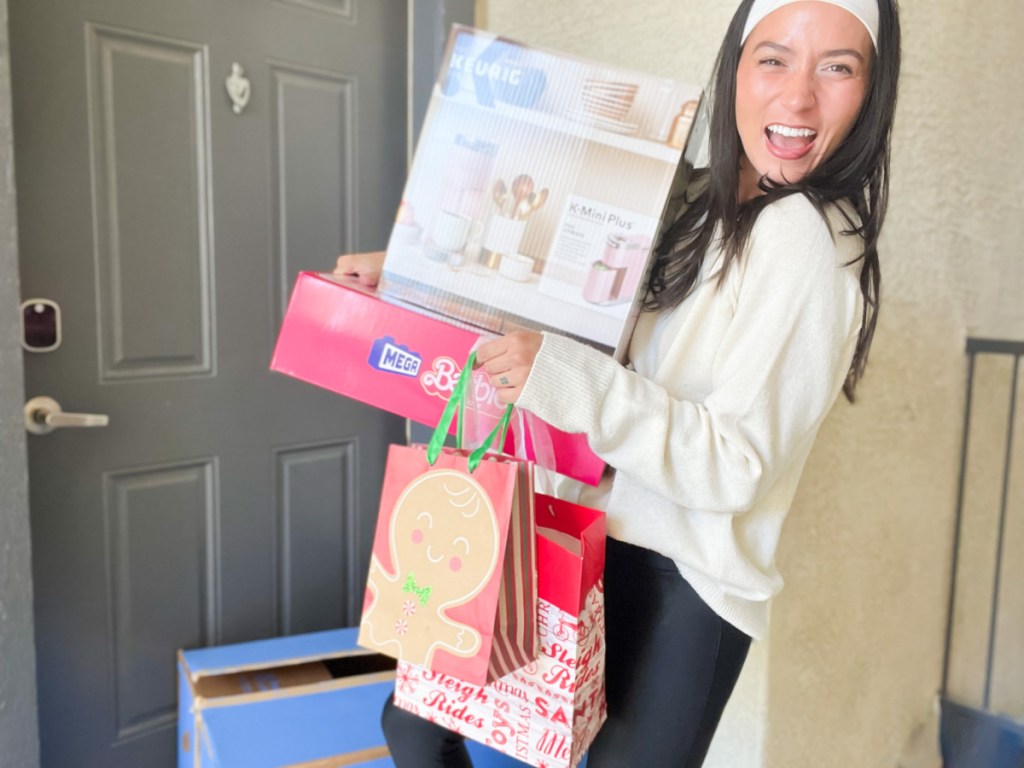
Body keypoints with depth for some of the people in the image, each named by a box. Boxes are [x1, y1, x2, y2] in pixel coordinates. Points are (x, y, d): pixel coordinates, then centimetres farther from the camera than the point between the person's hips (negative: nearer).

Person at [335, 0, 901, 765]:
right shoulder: (695, 202, 5)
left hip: (683, 586, -6)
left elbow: (738, 467, -21)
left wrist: (565, 377, -30)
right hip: (587, 536, 7)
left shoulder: (809, 238, -16)